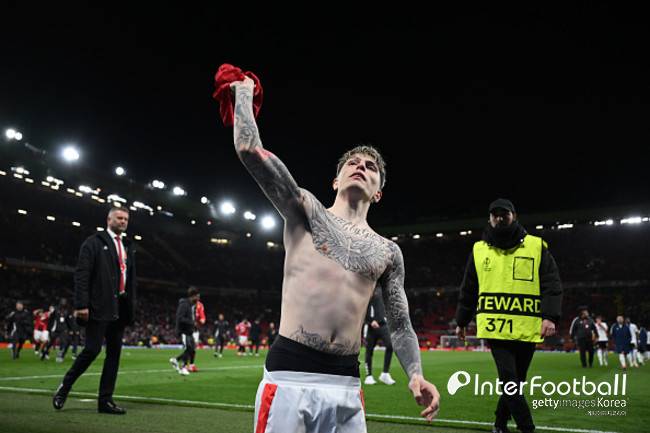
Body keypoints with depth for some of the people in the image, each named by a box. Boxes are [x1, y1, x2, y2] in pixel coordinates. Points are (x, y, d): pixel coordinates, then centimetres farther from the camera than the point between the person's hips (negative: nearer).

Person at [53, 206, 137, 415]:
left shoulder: (128, 247, 17)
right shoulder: (94, 242, -1)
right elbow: (82, 274, -8)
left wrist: (131, 307, 12)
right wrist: (81, 304, -16)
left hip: (120, 308, 6)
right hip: (99, 307, -6)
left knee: (114, 353, 5)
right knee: (92, 349, -9)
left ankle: (105, 400, 10)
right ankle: (64, 387, 14)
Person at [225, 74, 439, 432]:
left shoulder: (388, 252, 15)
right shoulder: (306, 211, 5)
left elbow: (400, 324, 16)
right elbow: (248, 149, -4)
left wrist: (415, 374, -1)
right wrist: (244, 91, 9)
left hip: (346, 384, 4)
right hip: (290, 376, -3)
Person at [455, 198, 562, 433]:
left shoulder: (536, 246, 5)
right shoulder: (479, 250, 10)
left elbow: (552, 285, 0)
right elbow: (468, 290, 17)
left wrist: (550, 316, -14)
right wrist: (461, 322, 20)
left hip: (526, 328, 0)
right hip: (495, 326, 0)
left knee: (515, 381, 10)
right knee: (509, 379, -12)